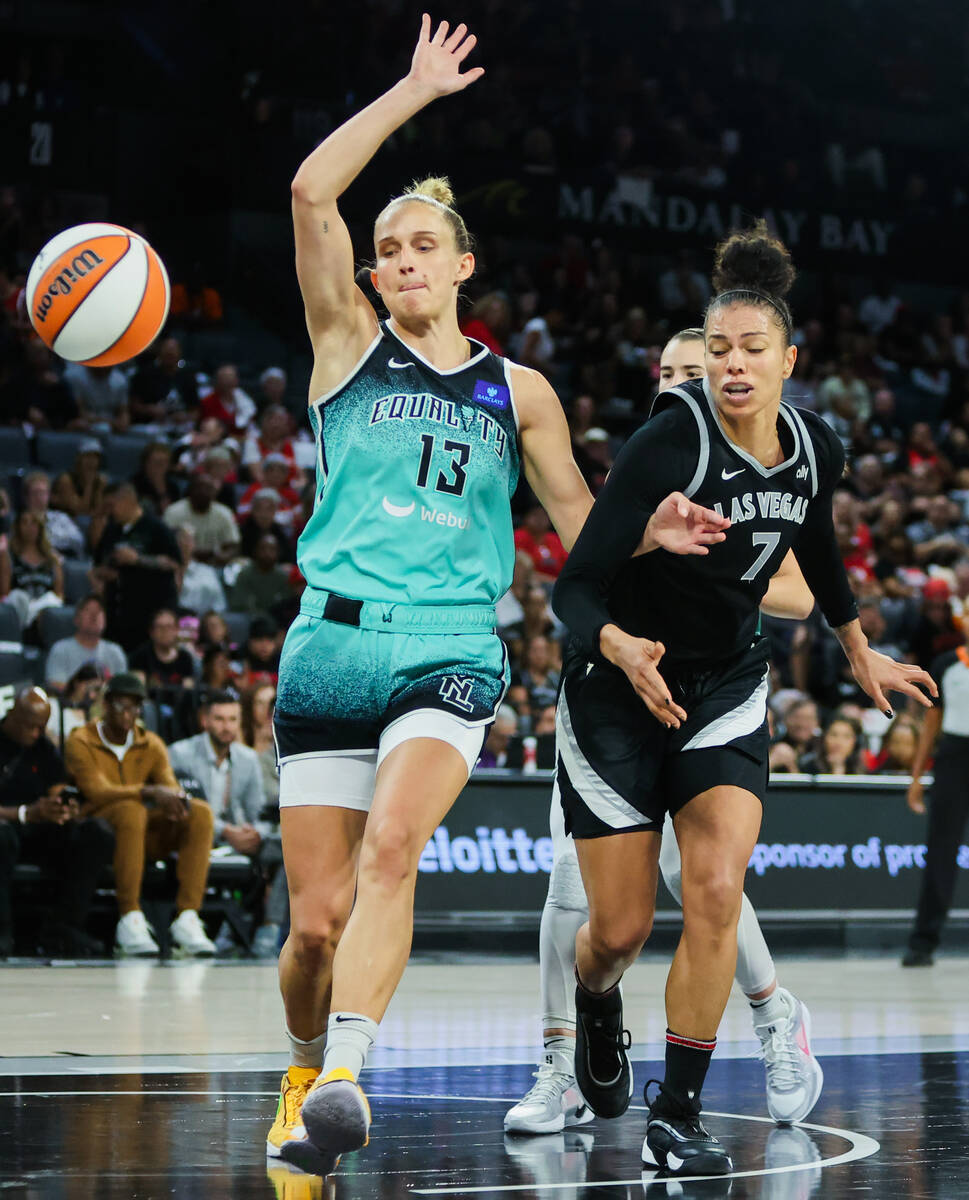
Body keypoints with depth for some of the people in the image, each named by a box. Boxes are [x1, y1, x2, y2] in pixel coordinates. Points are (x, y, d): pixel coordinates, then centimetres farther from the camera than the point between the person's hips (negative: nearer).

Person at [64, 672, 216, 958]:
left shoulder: (151, 744, 12)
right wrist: (149, 792, -32)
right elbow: (97, 791, -18)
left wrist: (177, 798, -26)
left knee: (200, 812, -19)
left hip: (143, 835, 5)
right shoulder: (81, 742, -3)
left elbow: (170, 786, 0)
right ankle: (130, 921, -40)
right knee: (131, 809, -37)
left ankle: (187, 920, -30)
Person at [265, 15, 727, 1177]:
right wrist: (412, 91, 2)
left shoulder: (517, 390, 15)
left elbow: (577, 517, 21)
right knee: (315, 917, -2)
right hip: (332, 643, 0)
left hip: (451, 653, 0)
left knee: (391, 846, -28)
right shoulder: (349, 345, 10)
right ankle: (303, 1078, 24)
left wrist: (653, 531, 0)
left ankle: (344, 1073, -37)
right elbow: (311, 194, -2)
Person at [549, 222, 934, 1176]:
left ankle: (677, 1117, -8)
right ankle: (596, 1007, 40)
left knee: (716, 892, -16)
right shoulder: (667, 443, -23)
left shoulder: (816, 450, -6)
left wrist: (861, 655, 27)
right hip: (619, 690, -3)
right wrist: (621, 646, -42)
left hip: (726, 686, 3)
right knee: (621, 929, 2)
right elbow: (574, 586, -22)